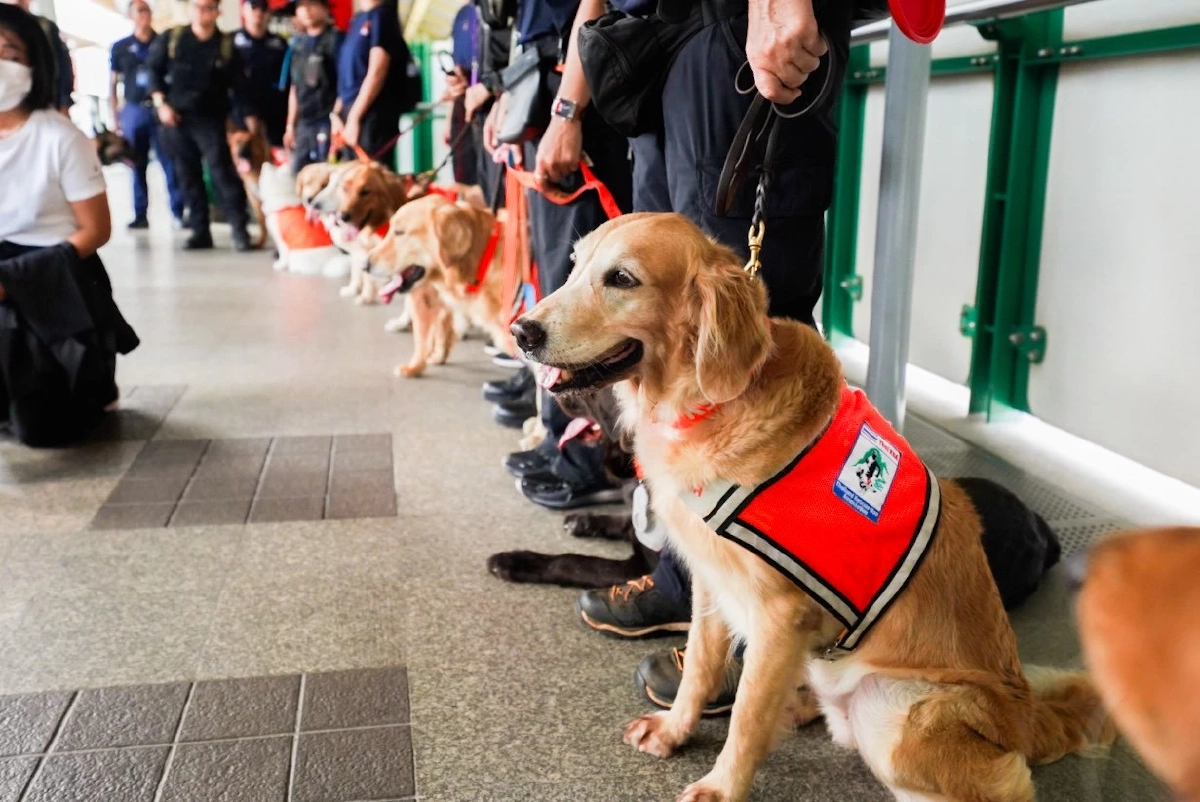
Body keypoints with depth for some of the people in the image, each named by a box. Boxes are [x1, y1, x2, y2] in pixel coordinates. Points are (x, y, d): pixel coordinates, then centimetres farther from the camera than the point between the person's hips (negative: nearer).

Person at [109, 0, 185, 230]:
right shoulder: (120, 47, 9)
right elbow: (112, 85, 11)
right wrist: (115, 119, 5)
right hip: (133, 111, 1)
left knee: (170, 162, -5)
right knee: (137, 166, 4)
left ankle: (179, 211, -4)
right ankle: (140, 215, 9)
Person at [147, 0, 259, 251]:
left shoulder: (227, 46, 3)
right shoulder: (170, 39, 5)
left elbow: (239, 85, 3)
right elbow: (154, 71, 9)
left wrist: (250, 117, -3)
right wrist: (161, 103, -3)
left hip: (211, 119, -2)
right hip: (176, 119, 2)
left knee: (222, 172, -12)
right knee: (188, 177, 5)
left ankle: (240, 230, -8)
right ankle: (200, 231, 12)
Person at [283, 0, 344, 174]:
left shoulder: (336, 39, -3)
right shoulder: (298, 42, 15)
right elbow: (295, 88, 20)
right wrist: (290, 125, 18)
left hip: (328, 120, -6)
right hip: (304, 122, 6)